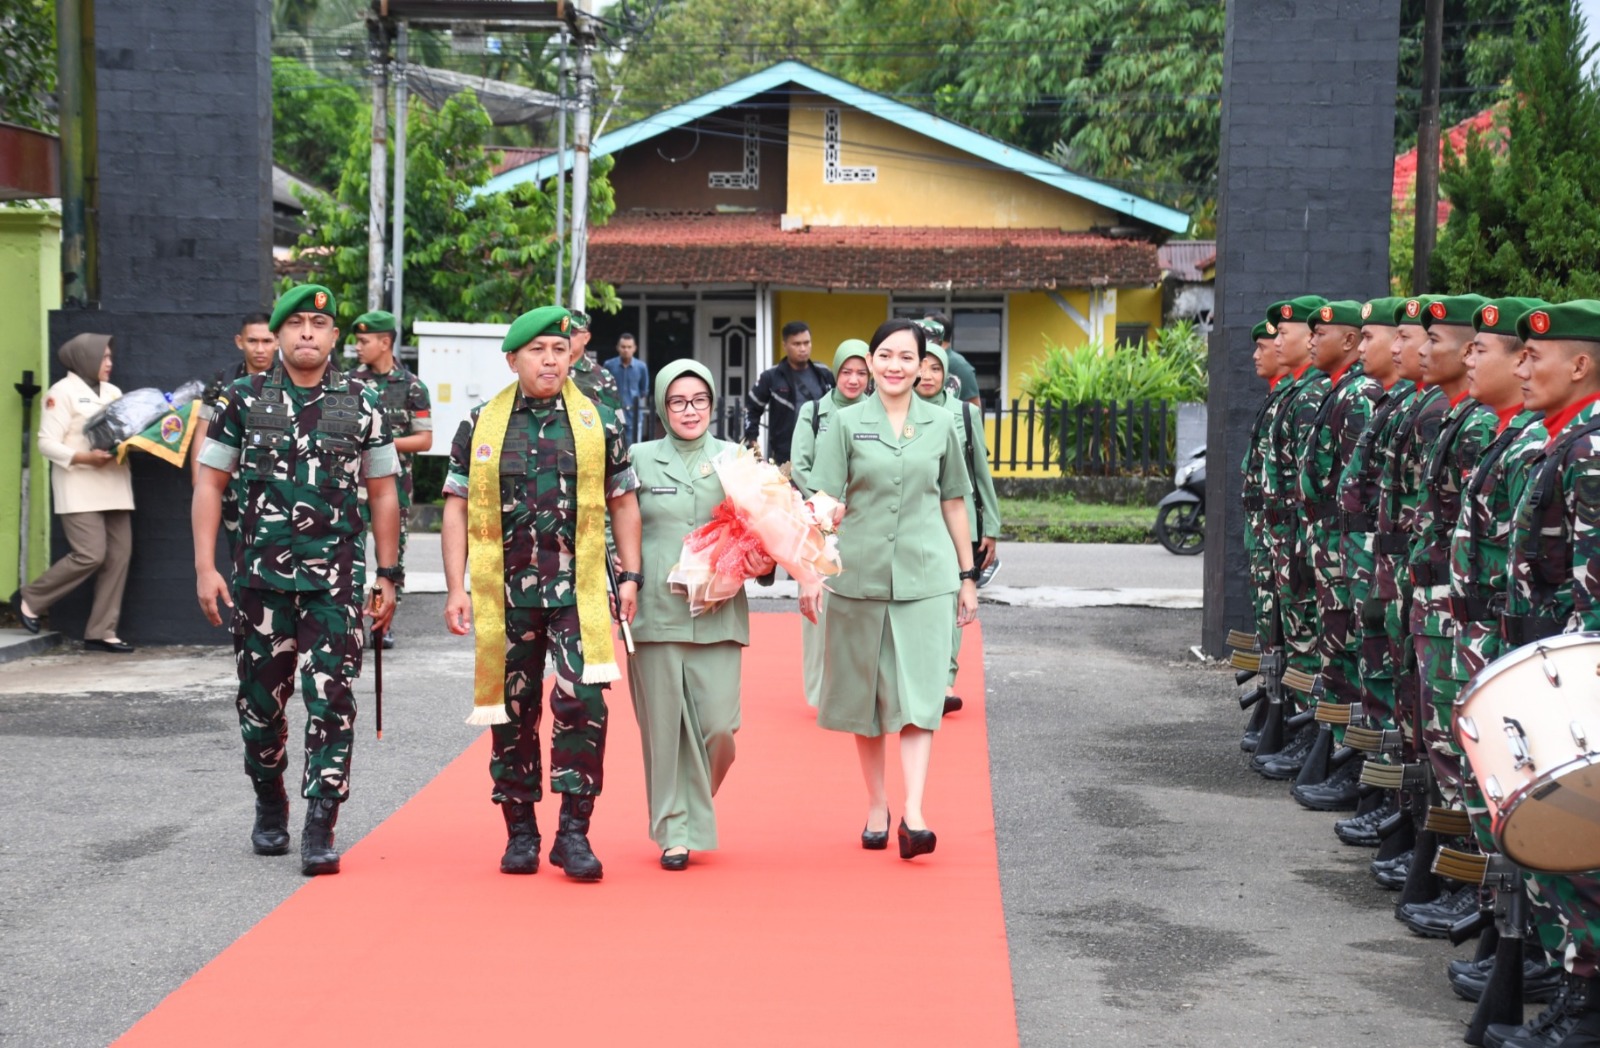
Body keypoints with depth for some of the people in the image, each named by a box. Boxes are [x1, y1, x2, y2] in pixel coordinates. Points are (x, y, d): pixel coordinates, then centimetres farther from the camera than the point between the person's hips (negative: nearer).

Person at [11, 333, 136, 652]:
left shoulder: (113, 392, 17)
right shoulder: (63, 392, -3)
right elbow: (47, 443, -9)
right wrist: (84, 458, -20)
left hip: (113, 487, 7)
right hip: (79, 488, -7)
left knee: (119, 555, 0)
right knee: (90, 554, -15)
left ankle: (101, 631, 6)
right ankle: (29, 599, 5)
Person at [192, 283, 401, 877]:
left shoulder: (362, 404, 4)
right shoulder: (243, 400, 4)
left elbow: (382, 494, 8)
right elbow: (210, 484, 5)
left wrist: (388, 577, 5)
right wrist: (205, 568, -3)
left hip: (335, 581, -1)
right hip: (259, 578, 1)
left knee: (331, 704, -8)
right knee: (261, 703, 10)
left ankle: (320, 830, -4)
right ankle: (269, 809, 31)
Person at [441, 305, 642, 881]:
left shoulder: (600, 423, 6)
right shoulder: (480, 426, 6)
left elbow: (622, 503, 11)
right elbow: (457, 508, 7)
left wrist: (630, 576, 4)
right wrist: (456, 588, 0)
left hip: (578, 591, -1)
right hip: (506, 594, 1)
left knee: (583, 701, -12)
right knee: (512, 712, 7)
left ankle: (573, 832, -4)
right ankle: (520, 833, 18)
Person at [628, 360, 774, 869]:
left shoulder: (734, 459, 11)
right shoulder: (640, 460, 7)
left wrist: (765, 561, -4)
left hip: (718, 613, 1)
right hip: (655, 612, -1)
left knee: (717, 724, -6)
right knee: (665, 726, -1)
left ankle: (696, 805, 22)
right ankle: (676, 832, 10)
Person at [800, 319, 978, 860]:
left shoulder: (940, 424, 6)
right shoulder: (847, 423, 2)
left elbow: (953, 503, 13)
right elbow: (824, 504, -1)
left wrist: (968, 576, 13)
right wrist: (811, 572, -8)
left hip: (926, 577, 0)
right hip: (860, 573, 0)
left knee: (918, 693, -9)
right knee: (866, 694, 8)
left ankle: (913, 813, -15)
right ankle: (876, 806, 21)